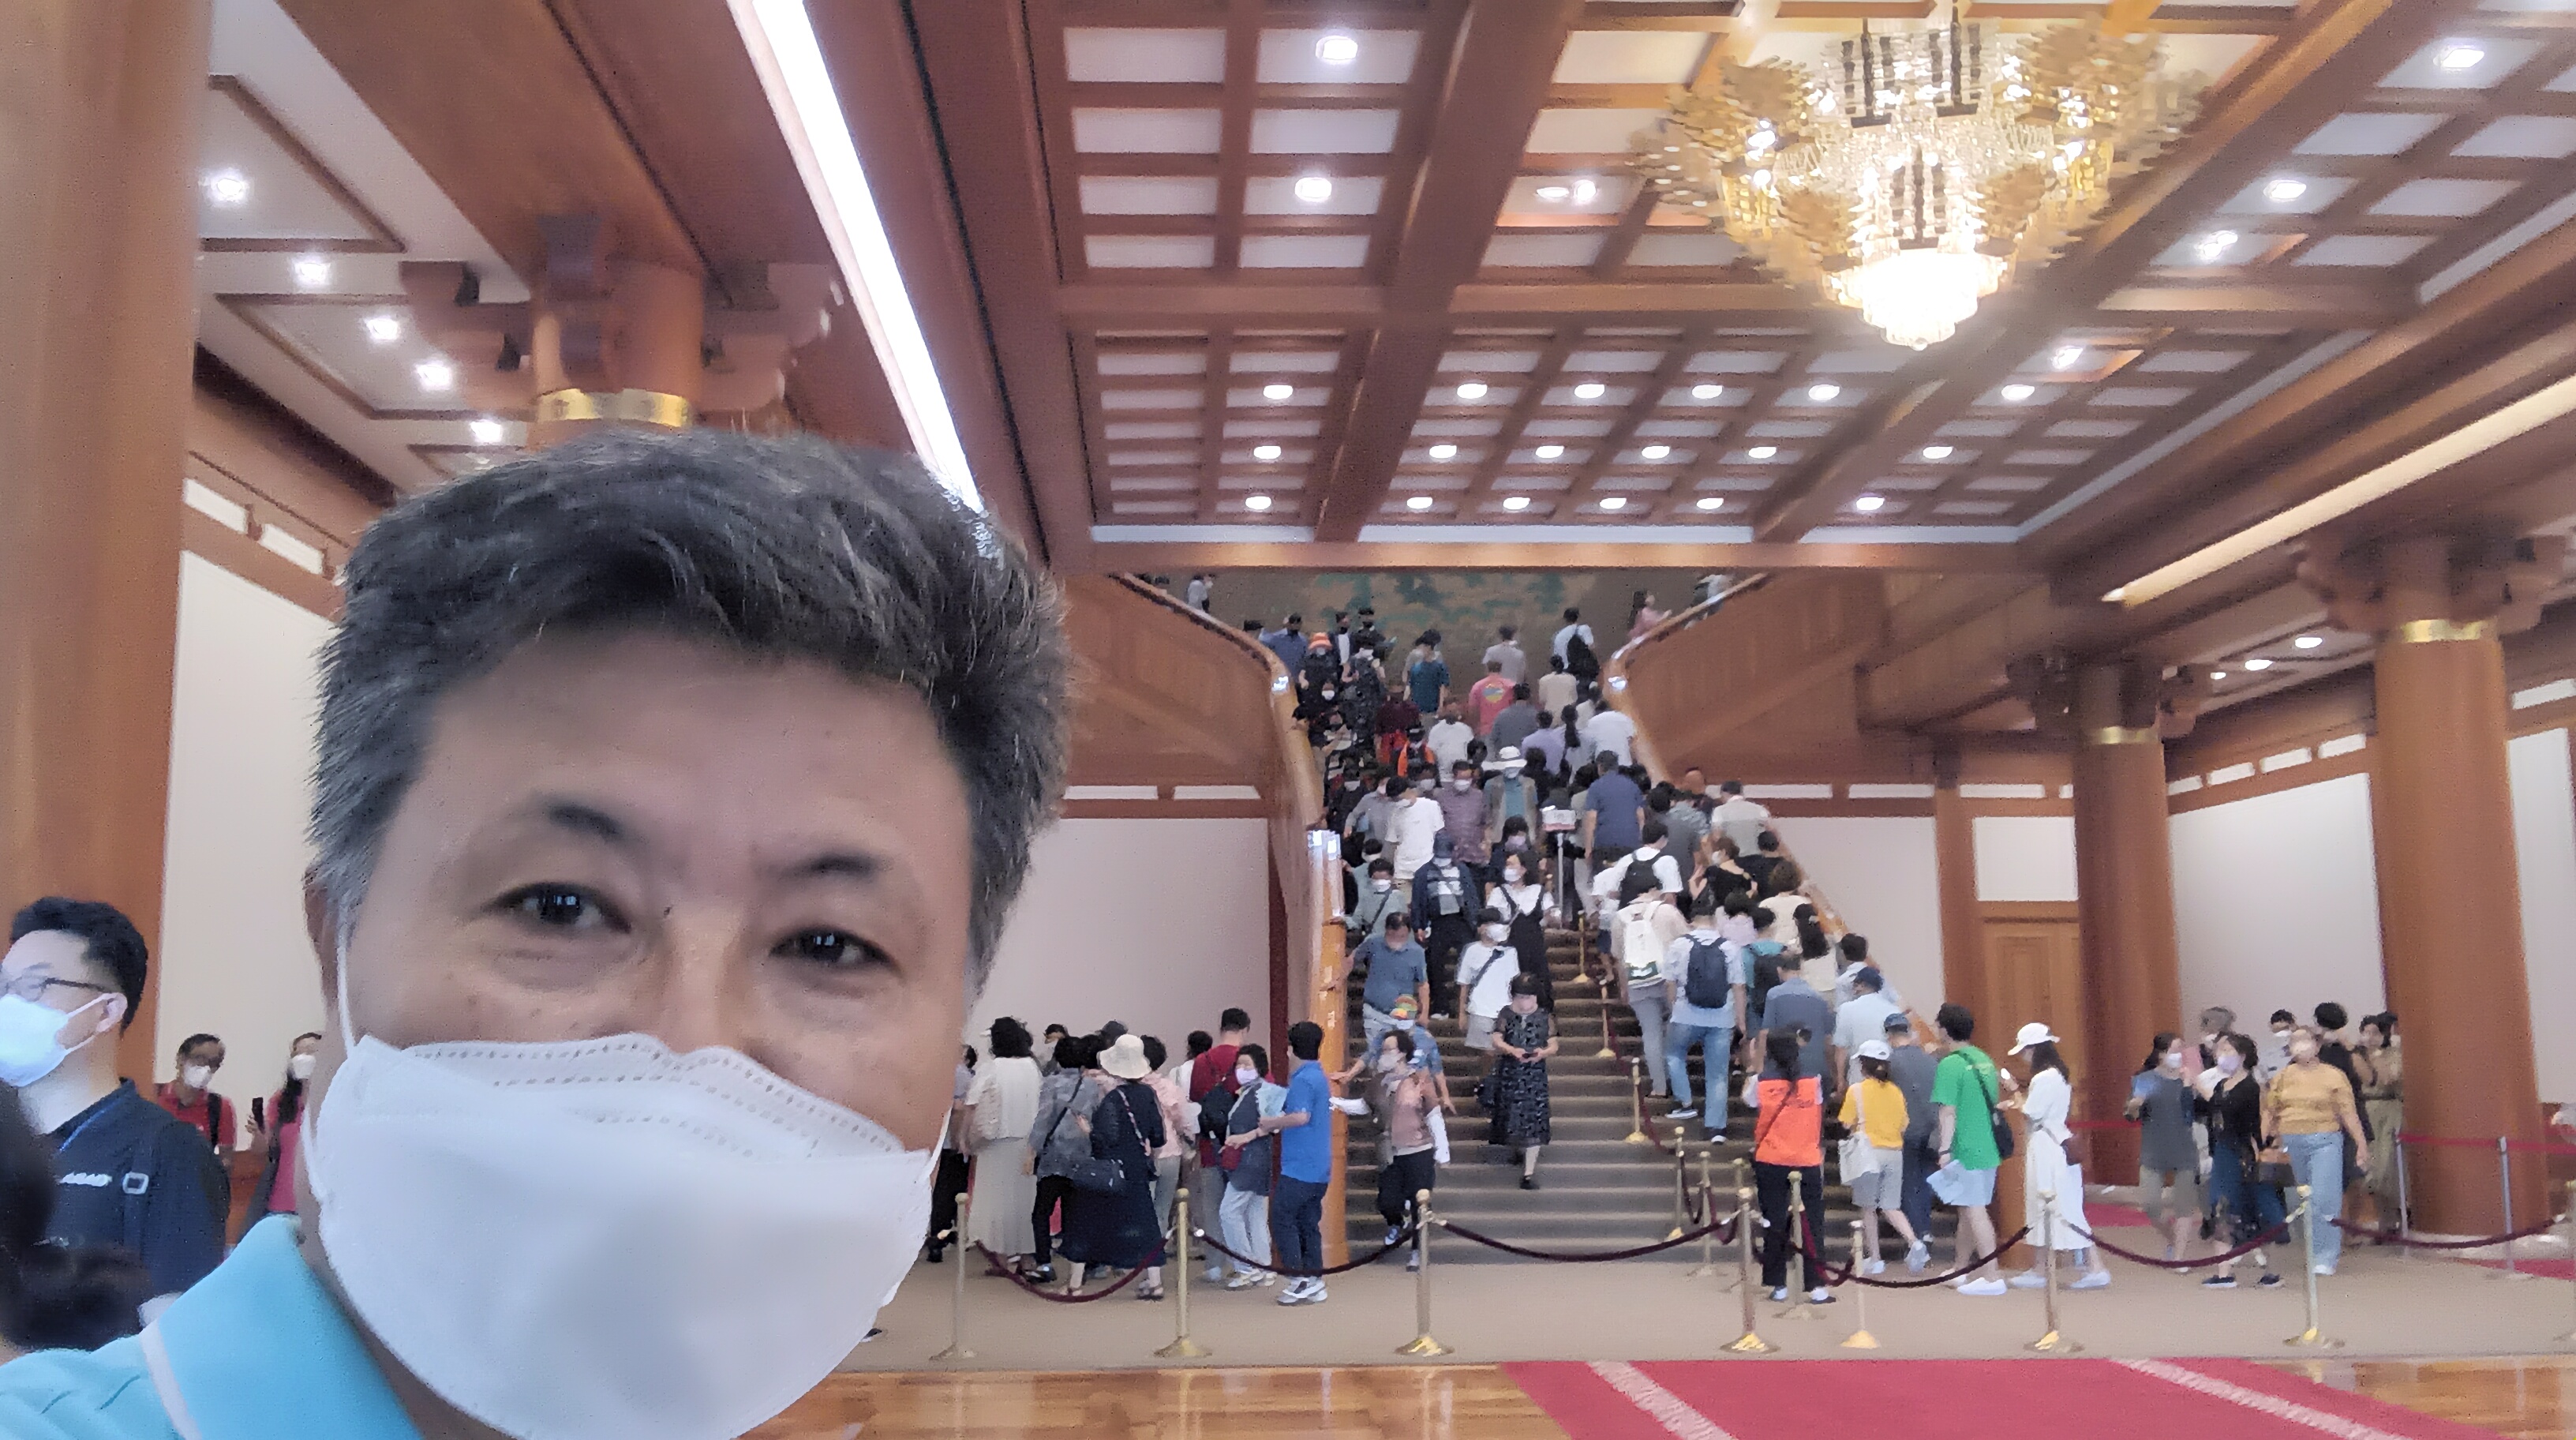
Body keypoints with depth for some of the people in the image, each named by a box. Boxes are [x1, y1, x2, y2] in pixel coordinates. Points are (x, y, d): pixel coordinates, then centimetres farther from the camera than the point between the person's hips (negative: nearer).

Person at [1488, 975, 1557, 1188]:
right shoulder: (1506, 1015, 1)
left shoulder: (1545, 1018, 1)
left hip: (1535, 1075, -1)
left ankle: (1529, 1170, -5)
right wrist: (1512, 1051, -25)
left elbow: (1553, 1045, 2)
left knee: (1533, 1120, -6)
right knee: (1511, 1115, 12)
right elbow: (1497, 1041, -6)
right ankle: (1516, 1148, 44)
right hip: (1509, 1073, 1)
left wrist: (1543, 1052, -20)